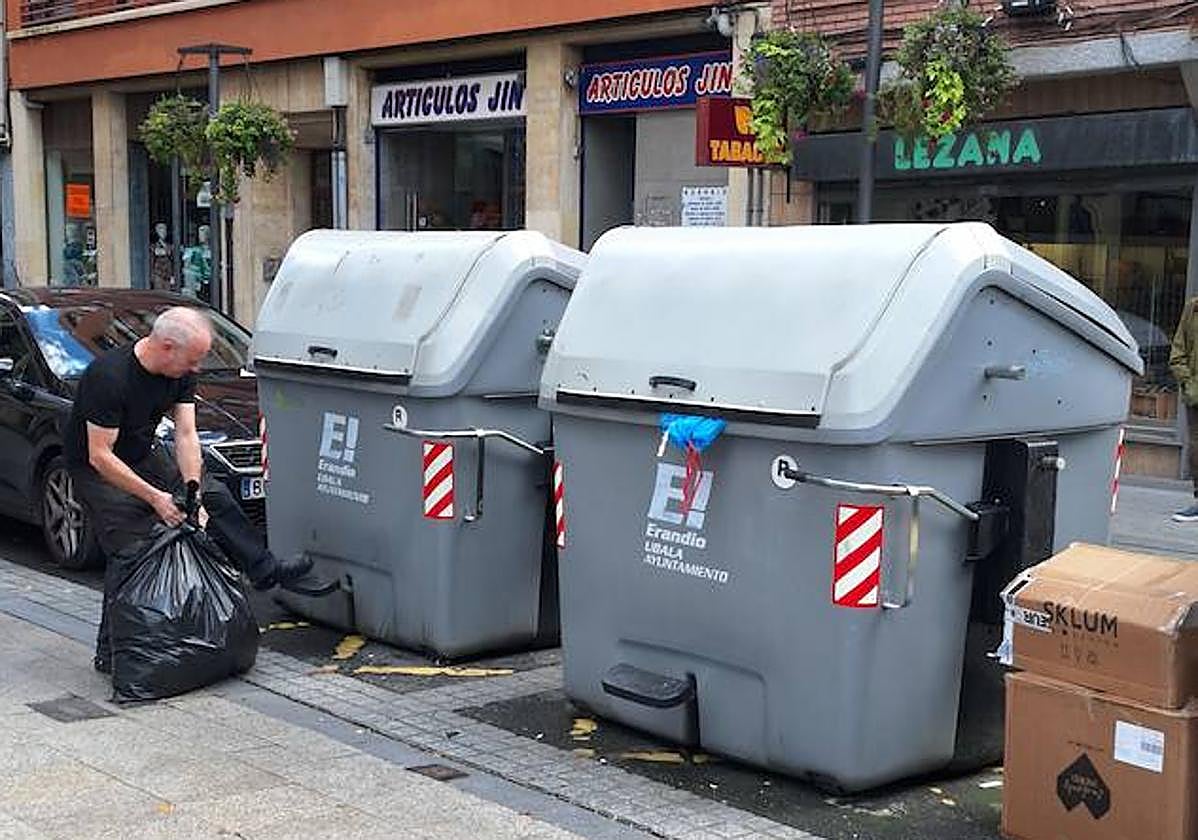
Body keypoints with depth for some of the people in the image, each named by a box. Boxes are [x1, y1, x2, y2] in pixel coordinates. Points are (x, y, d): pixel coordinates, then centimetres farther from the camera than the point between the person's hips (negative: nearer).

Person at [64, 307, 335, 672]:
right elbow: (100, 456, -30)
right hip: (96, 468, -7)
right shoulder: (109, 377, -33)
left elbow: (186, 435, -12)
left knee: (214, 496, 3)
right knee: (131, 551, -14)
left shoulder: (180, 371, -11)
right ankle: (110, 653, -5)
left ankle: (267, 571, 14)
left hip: (144, 454, 7)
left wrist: (192, 496, -21)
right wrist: (155, 498, -31)